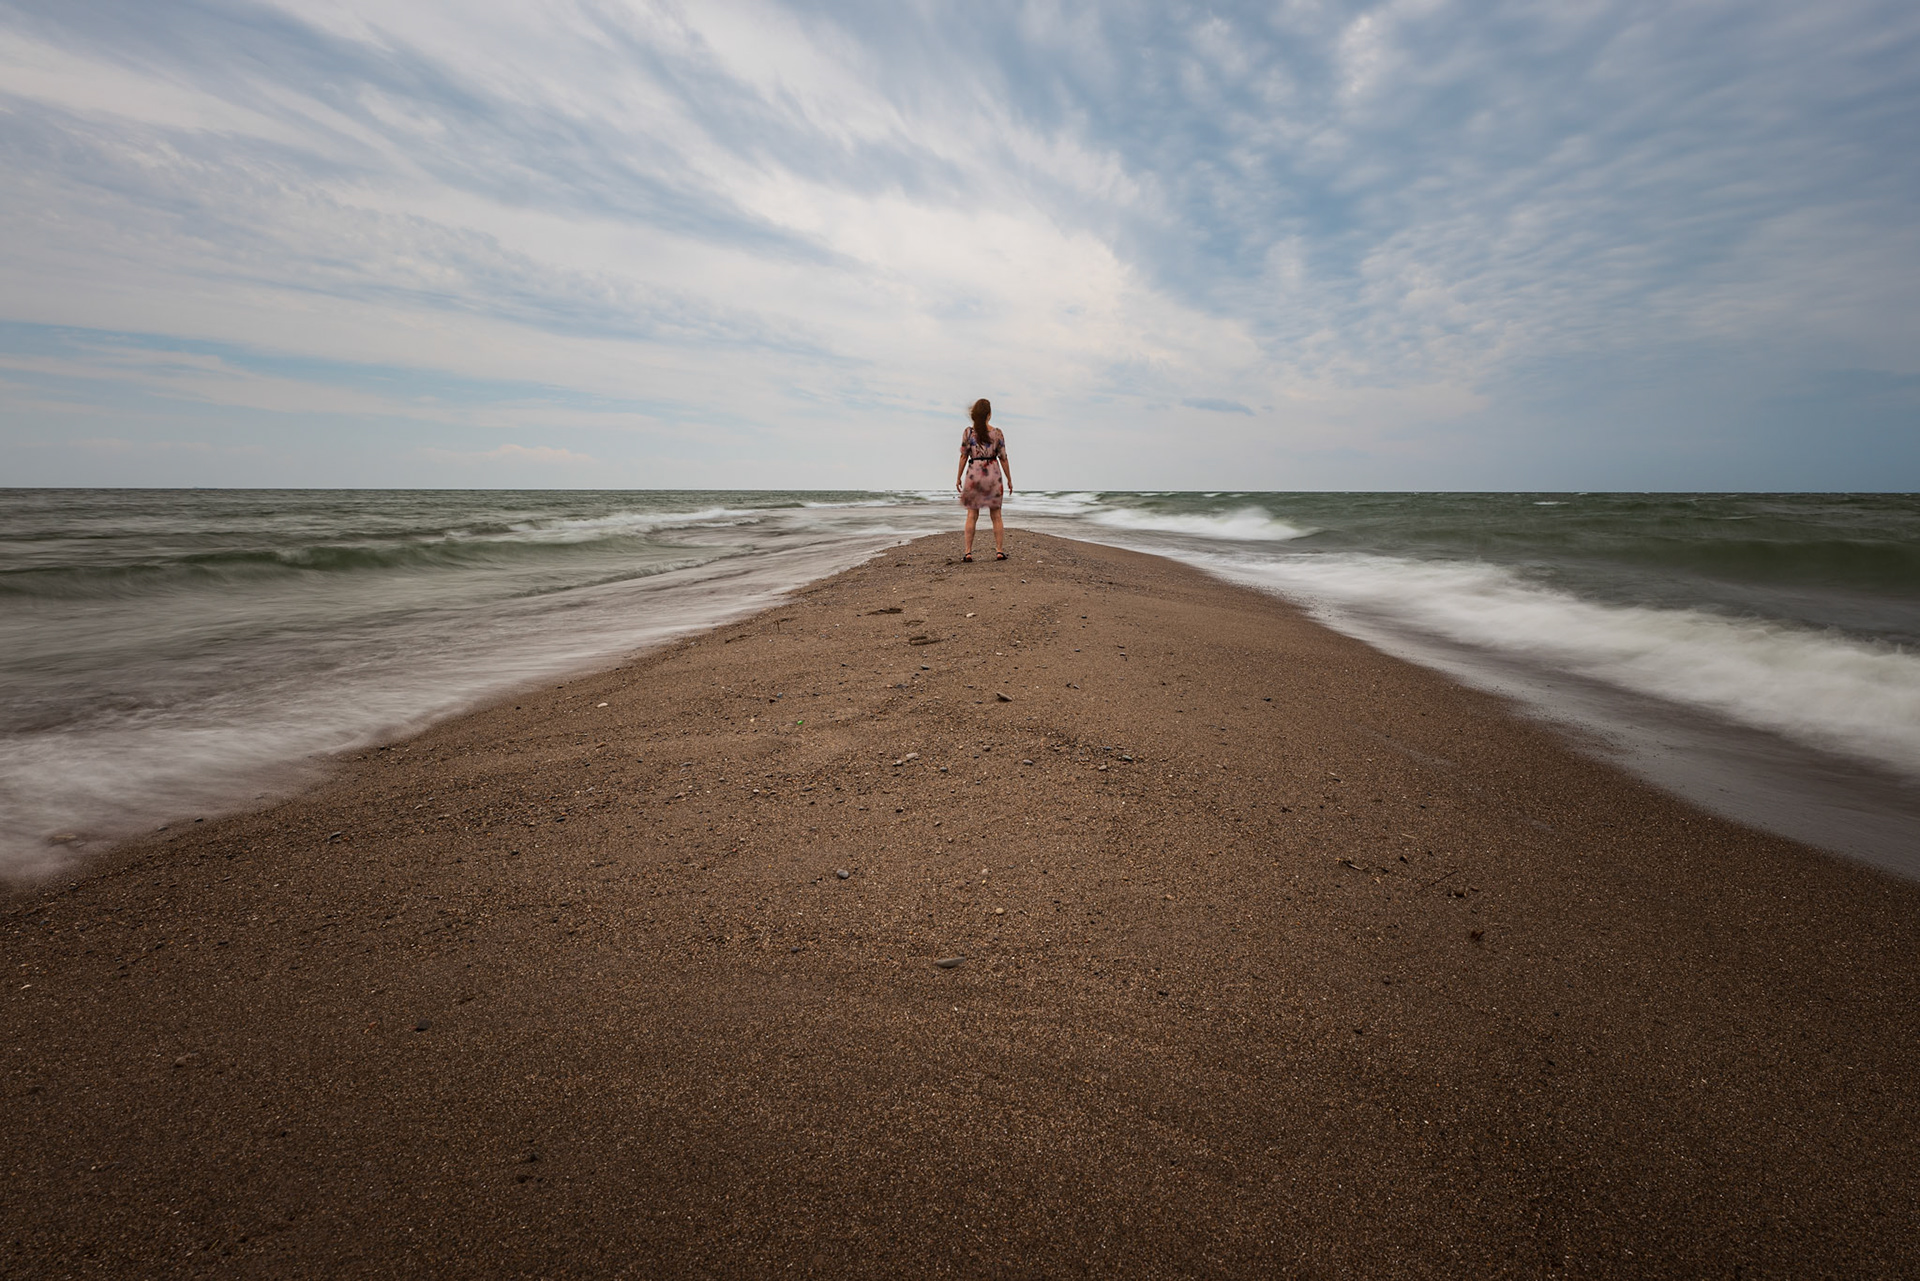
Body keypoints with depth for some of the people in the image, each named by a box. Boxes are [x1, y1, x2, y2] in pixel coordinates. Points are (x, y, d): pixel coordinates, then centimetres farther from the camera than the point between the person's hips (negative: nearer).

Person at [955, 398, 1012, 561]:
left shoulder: (968, 432, -4)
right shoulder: (997, 433, -3)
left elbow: (964, 456, -3)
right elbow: (1003, 458, -1)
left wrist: (959, 477, 6)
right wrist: (1009, 480, 7)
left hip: (973, 473, 0)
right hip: (993, 474, 0)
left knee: (972, 514, 6)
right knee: (996, 514, 9)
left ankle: (968, 552, 1)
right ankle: (999, 551, 9)